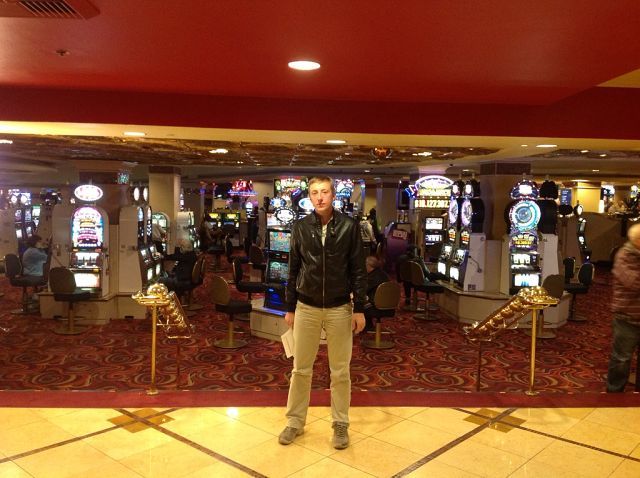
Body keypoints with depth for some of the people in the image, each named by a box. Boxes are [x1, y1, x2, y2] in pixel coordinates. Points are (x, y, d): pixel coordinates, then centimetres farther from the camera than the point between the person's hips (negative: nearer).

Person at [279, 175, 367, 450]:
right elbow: (293, 270, 5)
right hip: (306, 308, 2)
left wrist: (359, 309, -6)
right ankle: (295, 422, 26)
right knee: (300, 369, 11)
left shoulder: (349, 227, -5)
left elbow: (358, 270, -3)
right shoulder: (301, 227, 1)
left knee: (340, 371, 9)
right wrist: (290, 308, 5)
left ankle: (340, 424, 24)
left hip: (339, 309, -1)